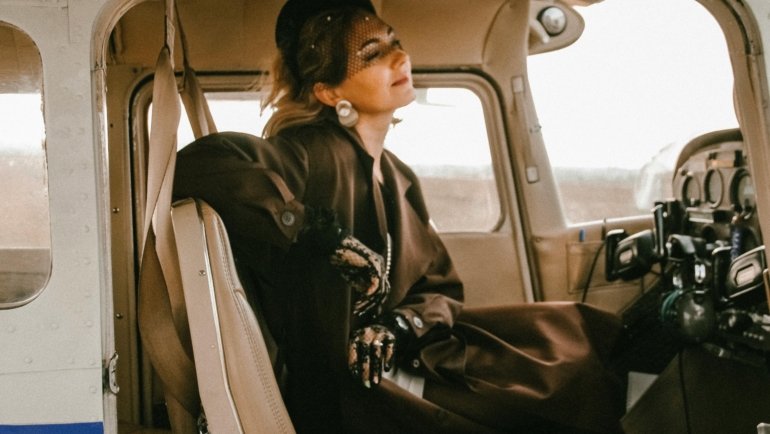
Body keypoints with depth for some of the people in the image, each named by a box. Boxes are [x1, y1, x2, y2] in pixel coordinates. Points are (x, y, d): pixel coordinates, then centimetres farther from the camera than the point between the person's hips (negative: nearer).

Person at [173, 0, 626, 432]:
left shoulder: (400, 179, 12)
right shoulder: (312, 154, -13)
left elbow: (440, 287, 12)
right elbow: (199, 165, -30)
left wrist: (403, 325, -11)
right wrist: (319, 233, -26)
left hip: (400, 363, 8)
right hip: (338, 393, -8)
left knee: (581, 336, -2)